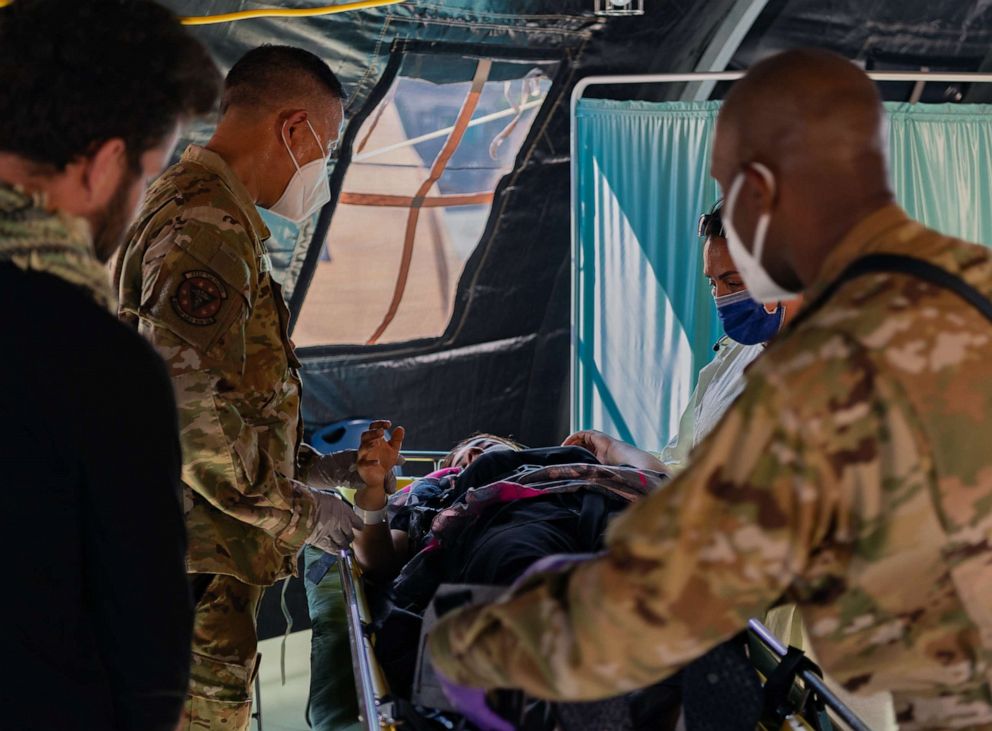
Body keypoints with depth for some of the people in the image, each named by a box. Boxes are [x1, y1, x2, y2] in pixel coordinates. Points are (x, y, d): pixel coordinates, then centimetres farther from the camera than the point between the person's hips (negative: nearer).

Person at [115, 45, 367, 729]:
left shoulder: (200, 210, 18)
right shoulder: (206, 226, -17)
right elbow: (187, 415, -26)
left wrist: (307, 466, 18)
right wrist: (301, 512, -14)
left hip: (209, 563, 11)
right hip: (195, 570, -11)